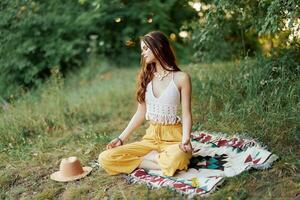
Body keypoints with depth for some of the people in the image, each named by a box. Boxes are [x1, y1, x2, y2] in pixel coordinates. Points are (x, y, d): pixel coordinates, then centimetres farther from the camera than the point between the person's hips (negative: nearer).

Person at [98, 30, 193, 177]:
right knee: (105, 158, -15)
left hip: (173, 138, -4)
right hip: (151, 137, 4)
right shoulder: (146, 77, 9)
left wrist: (185, 140, -23)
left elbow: (186, 114, -6)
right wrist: (121, 138, 5)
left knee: (174, 160, -41)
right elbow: (140, 113, 11)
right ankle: (161, 157, -10)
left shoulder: (181, 77, -4)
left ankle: (151, 156, -8)